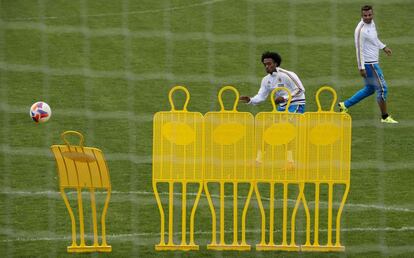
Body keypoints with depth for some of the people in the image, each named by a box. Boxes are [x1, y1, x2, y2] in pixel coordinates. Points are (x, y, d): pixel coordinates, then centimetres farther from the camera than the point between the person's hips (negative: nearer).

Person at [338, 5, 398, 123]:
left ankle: (345, 105, 25)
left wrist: (383, 47, 30)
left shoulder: (371, 23, 5)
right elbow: (359, 49, -21)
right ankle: (385, 117, 10)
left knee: (369, 89, 19)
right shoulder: (361, 29, -22)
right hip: (369, 64, -10)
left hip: (373, 62, 10)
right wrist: (361, 68, -20)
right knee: (382, 88, -2)